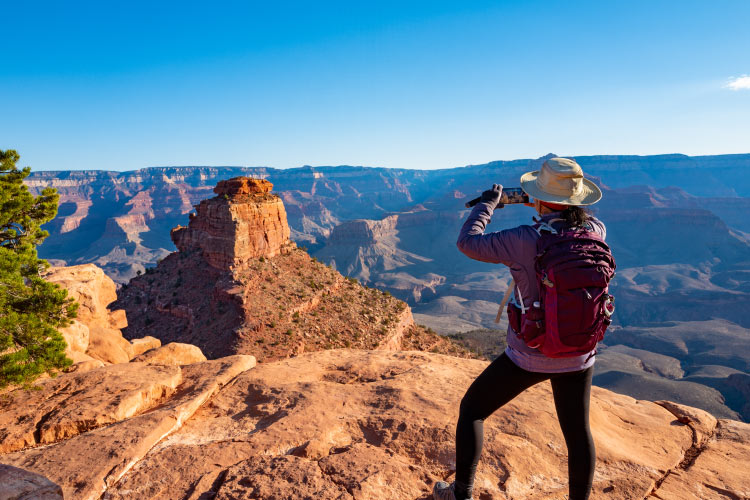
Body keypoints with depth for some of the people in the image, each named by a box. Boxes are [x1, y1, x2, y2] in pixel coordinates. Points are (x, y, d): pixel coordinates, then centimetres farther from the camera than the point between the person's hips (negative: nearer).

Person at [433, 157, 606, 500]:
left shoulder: (525, 240, -24)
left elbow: (468, 243, -15)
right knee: (577, 431, 22)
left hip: (528, 355, -4)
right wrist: (549, 210, 19)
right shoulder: (594, 232, -9)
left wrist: (488, 203, -2)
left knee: (472, 409, 15)